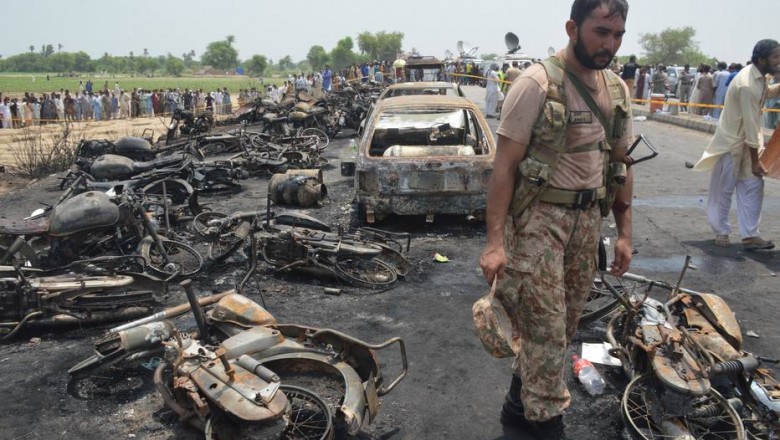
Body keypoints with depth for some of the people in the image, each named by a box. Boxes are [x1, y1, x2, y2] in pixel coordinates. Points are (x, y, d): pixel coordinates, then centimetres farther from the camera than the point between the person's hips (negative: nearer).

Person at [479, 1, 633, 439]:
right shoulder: (537, 83, -14)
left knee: (563, 324, 15)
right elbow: (505, 165, -15)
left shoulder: (618, 90, 7)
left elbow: (620, 164, 15)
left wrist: (625, 233, 12)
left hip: (588, 219, 7)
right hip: (539, 217, -7)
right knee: (547, 327, -2)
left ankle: (521, 402, 34)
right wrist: (495, 242, -20)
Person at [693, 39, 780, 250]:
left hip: (747, 140, 9)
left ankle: (750, 234, 10)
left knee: (753, 186, 6)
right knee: (723, 189, 4)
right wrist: (755, 161, -19)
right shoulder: (748, 85, -26)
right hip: (732, 142, -9)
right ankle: (721, 232, 19)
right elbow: (751, 126, -24)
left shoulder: (759, 77, 0)